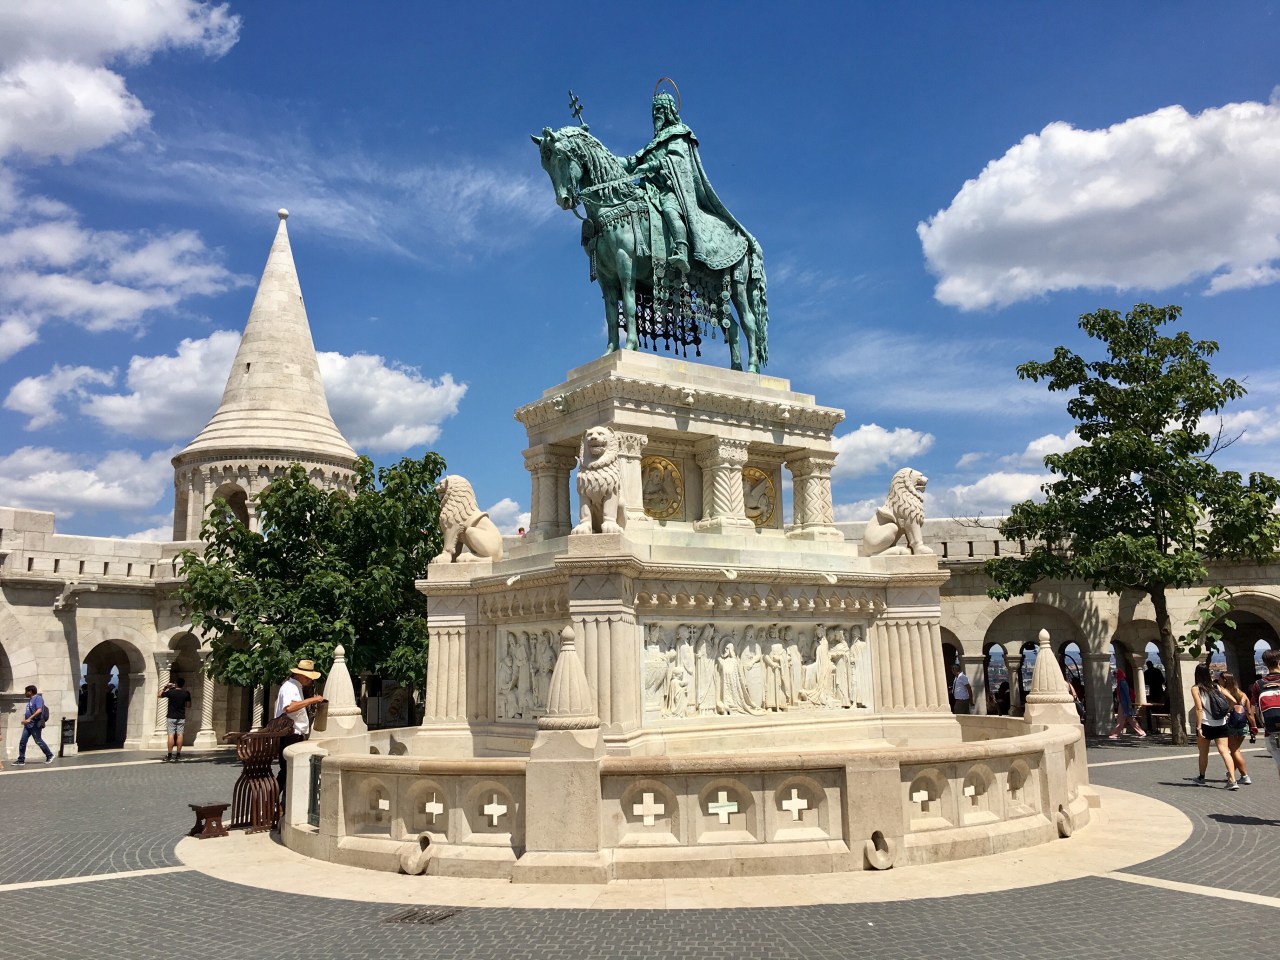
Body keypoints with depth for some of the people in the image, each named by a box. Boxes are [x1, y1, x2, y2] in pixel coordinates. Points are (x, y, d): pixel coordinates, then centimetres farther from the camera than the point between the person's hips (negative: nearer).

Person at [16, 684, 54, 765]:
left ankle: (50, 755, 10)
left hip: (35, 725, -9)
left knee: (38, 741, -2)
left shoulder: (38, 698, -13)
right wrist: (25, 720, 18)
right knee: (22, 742, 3)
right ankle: (21, 760, 7)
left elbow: (39, 710, -24)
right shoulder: (31, 700, 17)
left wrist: (29, 719, -28)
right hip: (28, 725, 9)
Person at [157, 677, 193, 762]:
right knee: (179, 735, 3)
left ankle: (169, 755, -5)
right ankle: (178, 755, 3)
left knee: (171, 735, -3)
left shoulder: (170, 692, -8)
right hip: (181, 717, 2)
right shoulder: (186, 693, -2)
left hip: (171, 717, -2)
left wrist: (165, 687, 13)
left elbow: (158, 696, 7)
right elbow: (188, 705, 5)